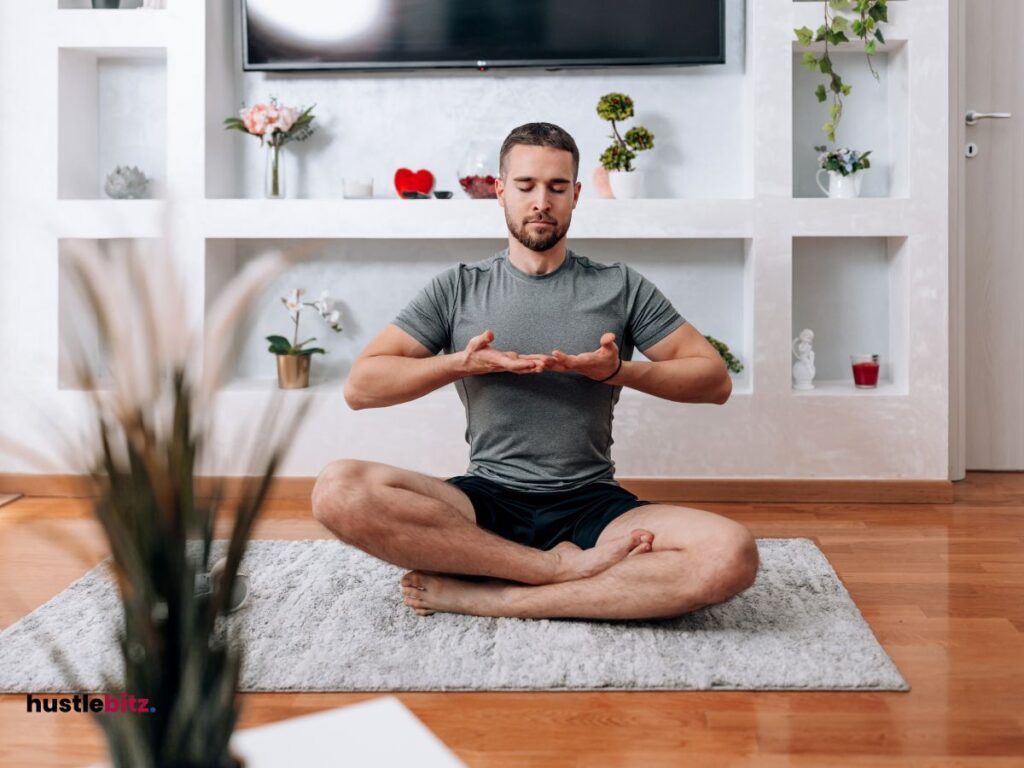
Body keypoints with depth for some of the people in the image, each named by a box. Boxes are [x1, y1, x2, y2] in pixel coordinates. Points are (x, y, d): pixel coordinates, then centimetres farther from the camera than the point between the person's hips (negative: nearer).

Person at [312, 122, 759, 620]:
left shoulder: (621, 287, 9)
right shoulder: (458, 289, 8)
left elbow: (716, 380, 6)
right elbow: (360, 387, 2)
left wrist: (620, 371, -10)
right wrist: (461, 362, -13)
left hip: (591, 505, 0)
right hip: (485, 502, 0)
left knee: (732, 555, -30)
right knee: (338, 489, -29)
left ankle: (477, 595, -24)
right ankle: (565, 566, -24)